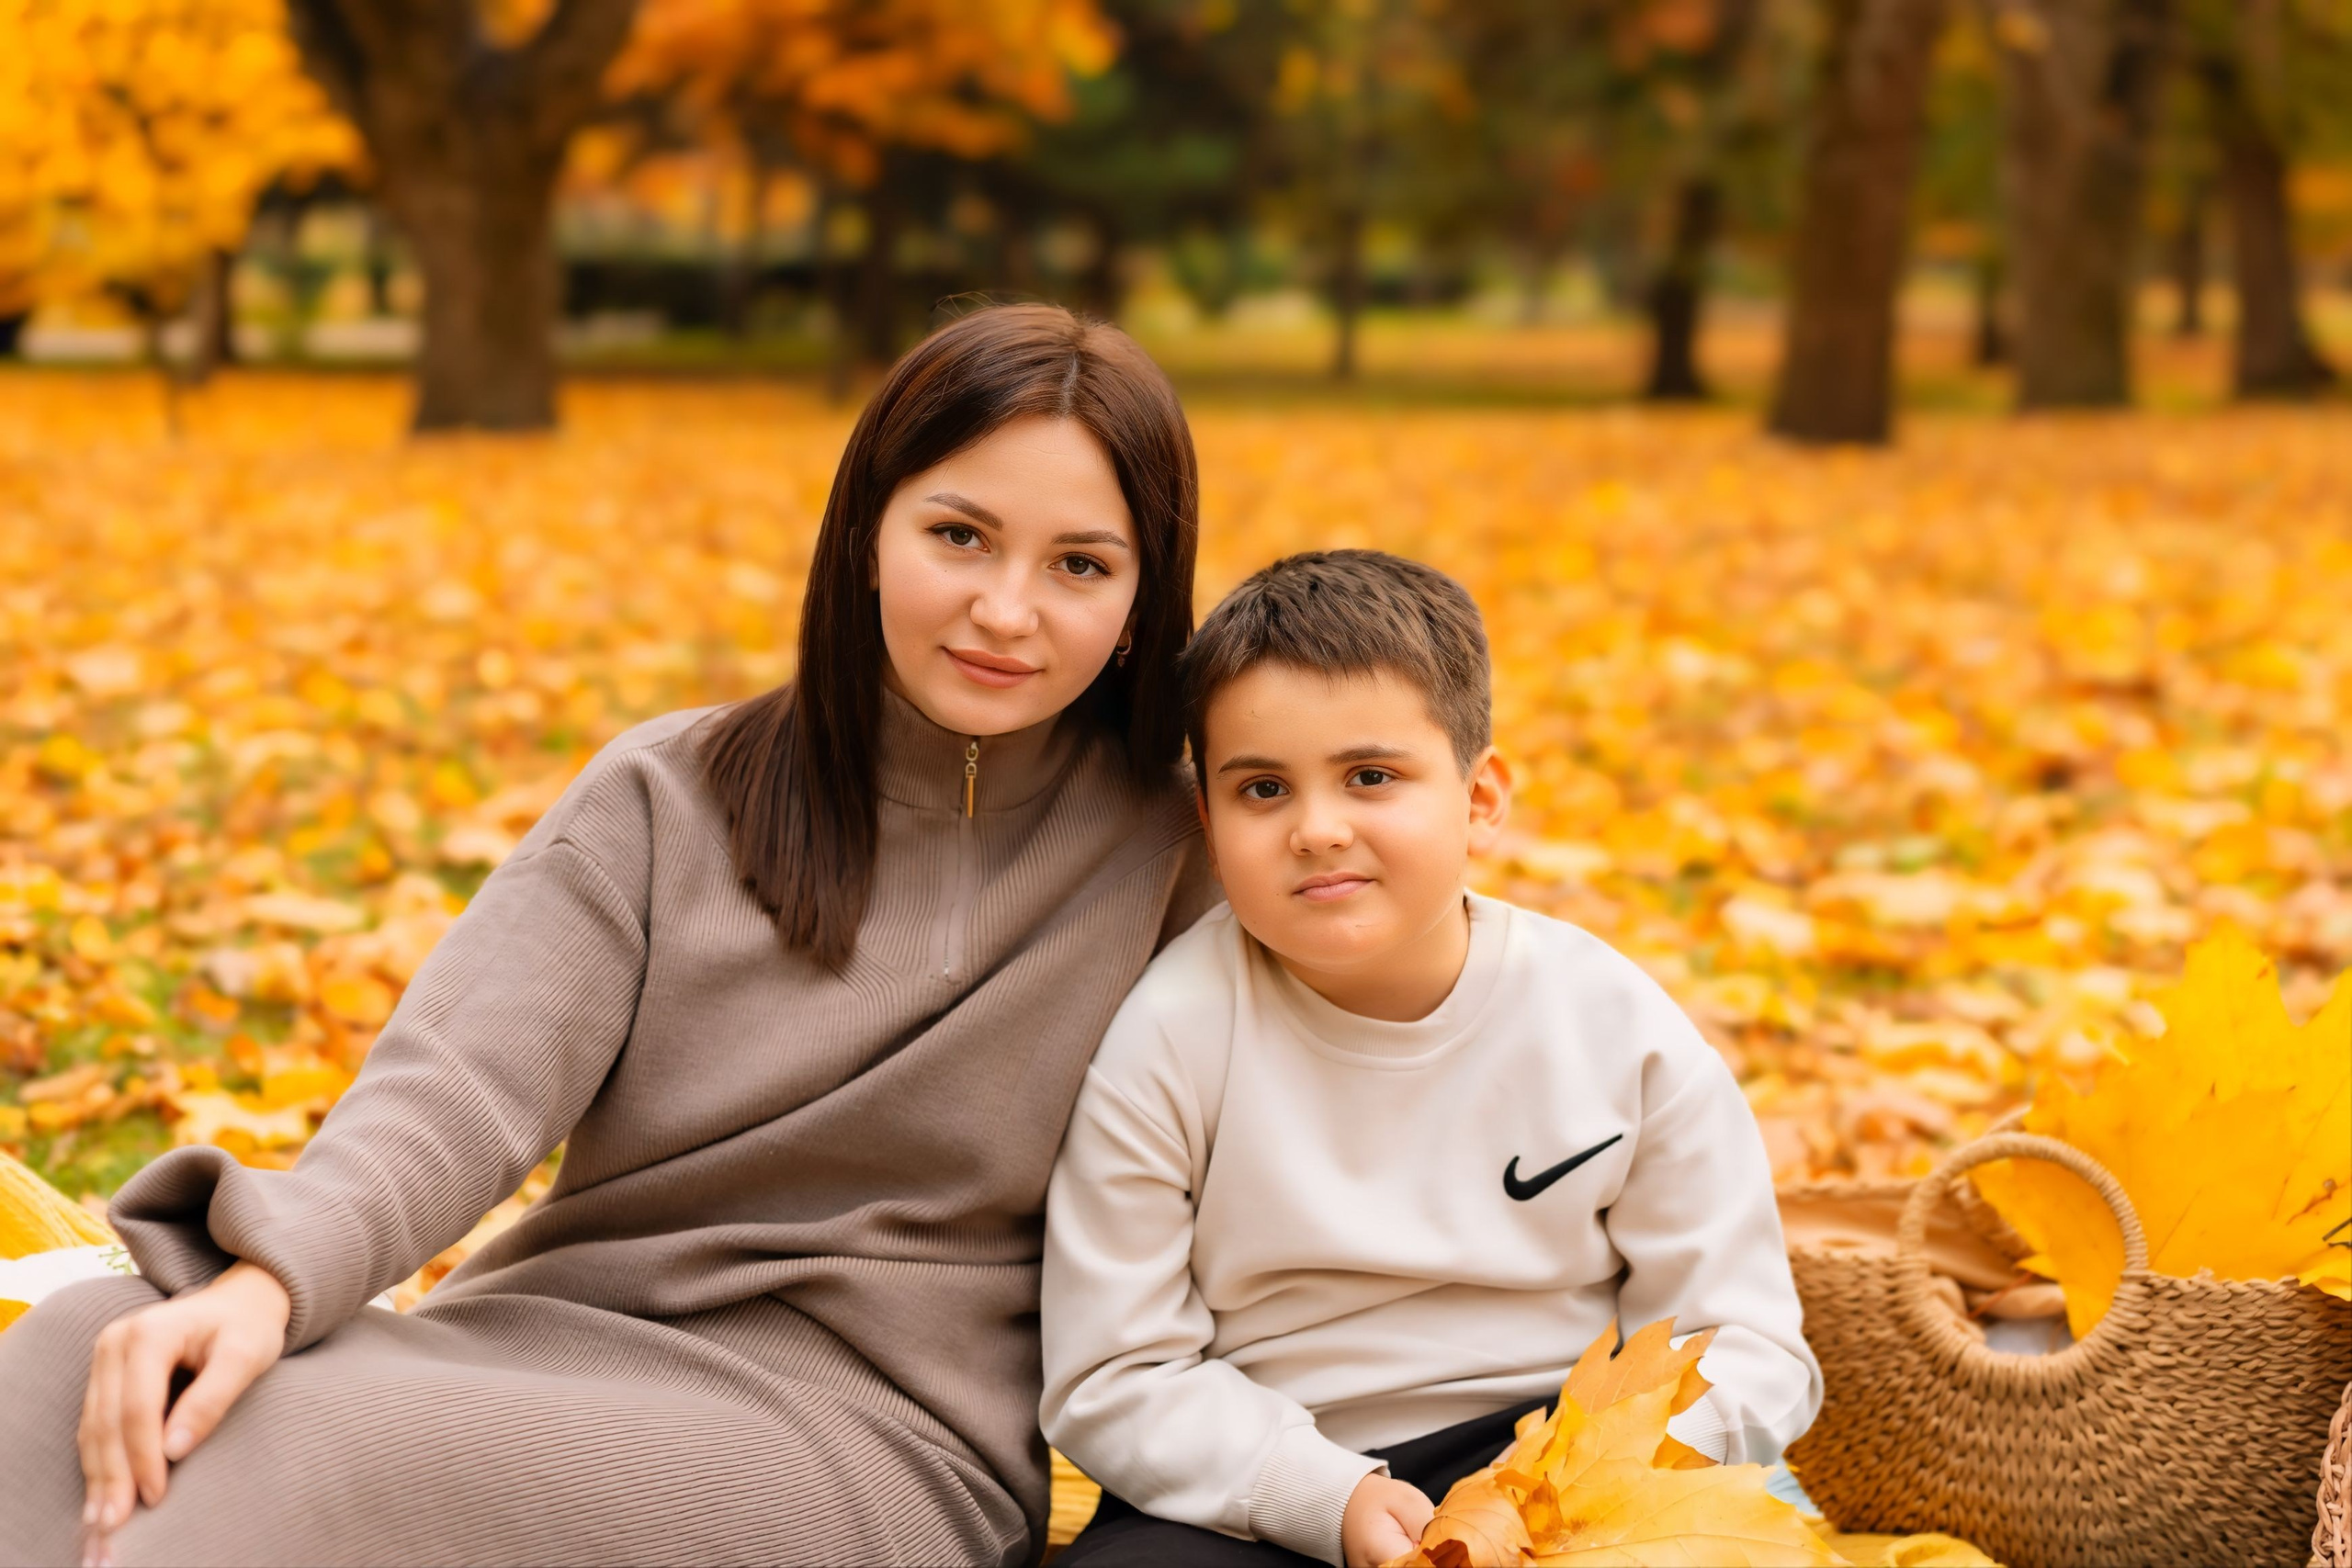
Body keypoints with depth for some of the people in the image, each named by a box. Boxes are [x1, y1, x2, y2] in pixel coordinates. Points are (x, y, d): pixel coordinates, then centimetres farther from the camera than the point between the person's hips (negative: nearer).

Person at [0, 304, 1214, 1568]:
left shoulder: (1166, 859, 2)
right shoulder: (667, 800, 5)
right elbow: (465, 1084, -9)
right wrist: (273, 1275, -28)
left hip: (873, 1438, -3)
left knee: (295, 1452, -31)